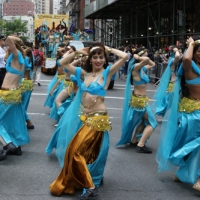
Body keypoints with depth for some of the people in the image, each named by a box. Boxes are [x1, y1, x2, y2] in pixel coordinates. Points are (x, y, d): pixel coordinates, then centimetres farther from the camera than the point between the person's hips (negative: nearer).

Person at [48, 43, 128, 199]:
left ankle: (90, 187, -2)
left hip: (98, 118, -6)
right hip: (84, 117, 6)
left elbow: (125, 57, -15)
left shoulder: (107, 72, -3)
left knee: (76, 151, -9)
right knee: (84, 152, 15)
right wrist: (77, 52, 9)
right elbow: (62, 63, 18)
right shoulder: (83, 73, 11)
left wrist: (109, 50, -1)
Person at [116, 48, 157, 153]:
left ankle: (134, 141, 33)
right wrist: (137, 57, -21)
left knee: (143, 121, 23)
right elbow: (146, 60, -40)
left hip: (140, 98, 9)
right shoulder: (136, 67, -20)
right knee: (151, 123, -2)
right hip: (139, 99, -9)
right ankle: (141, 145, -5)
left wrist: (142, 58, 9)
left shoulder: (142, 68, 6)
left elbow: (152, 64, 23)